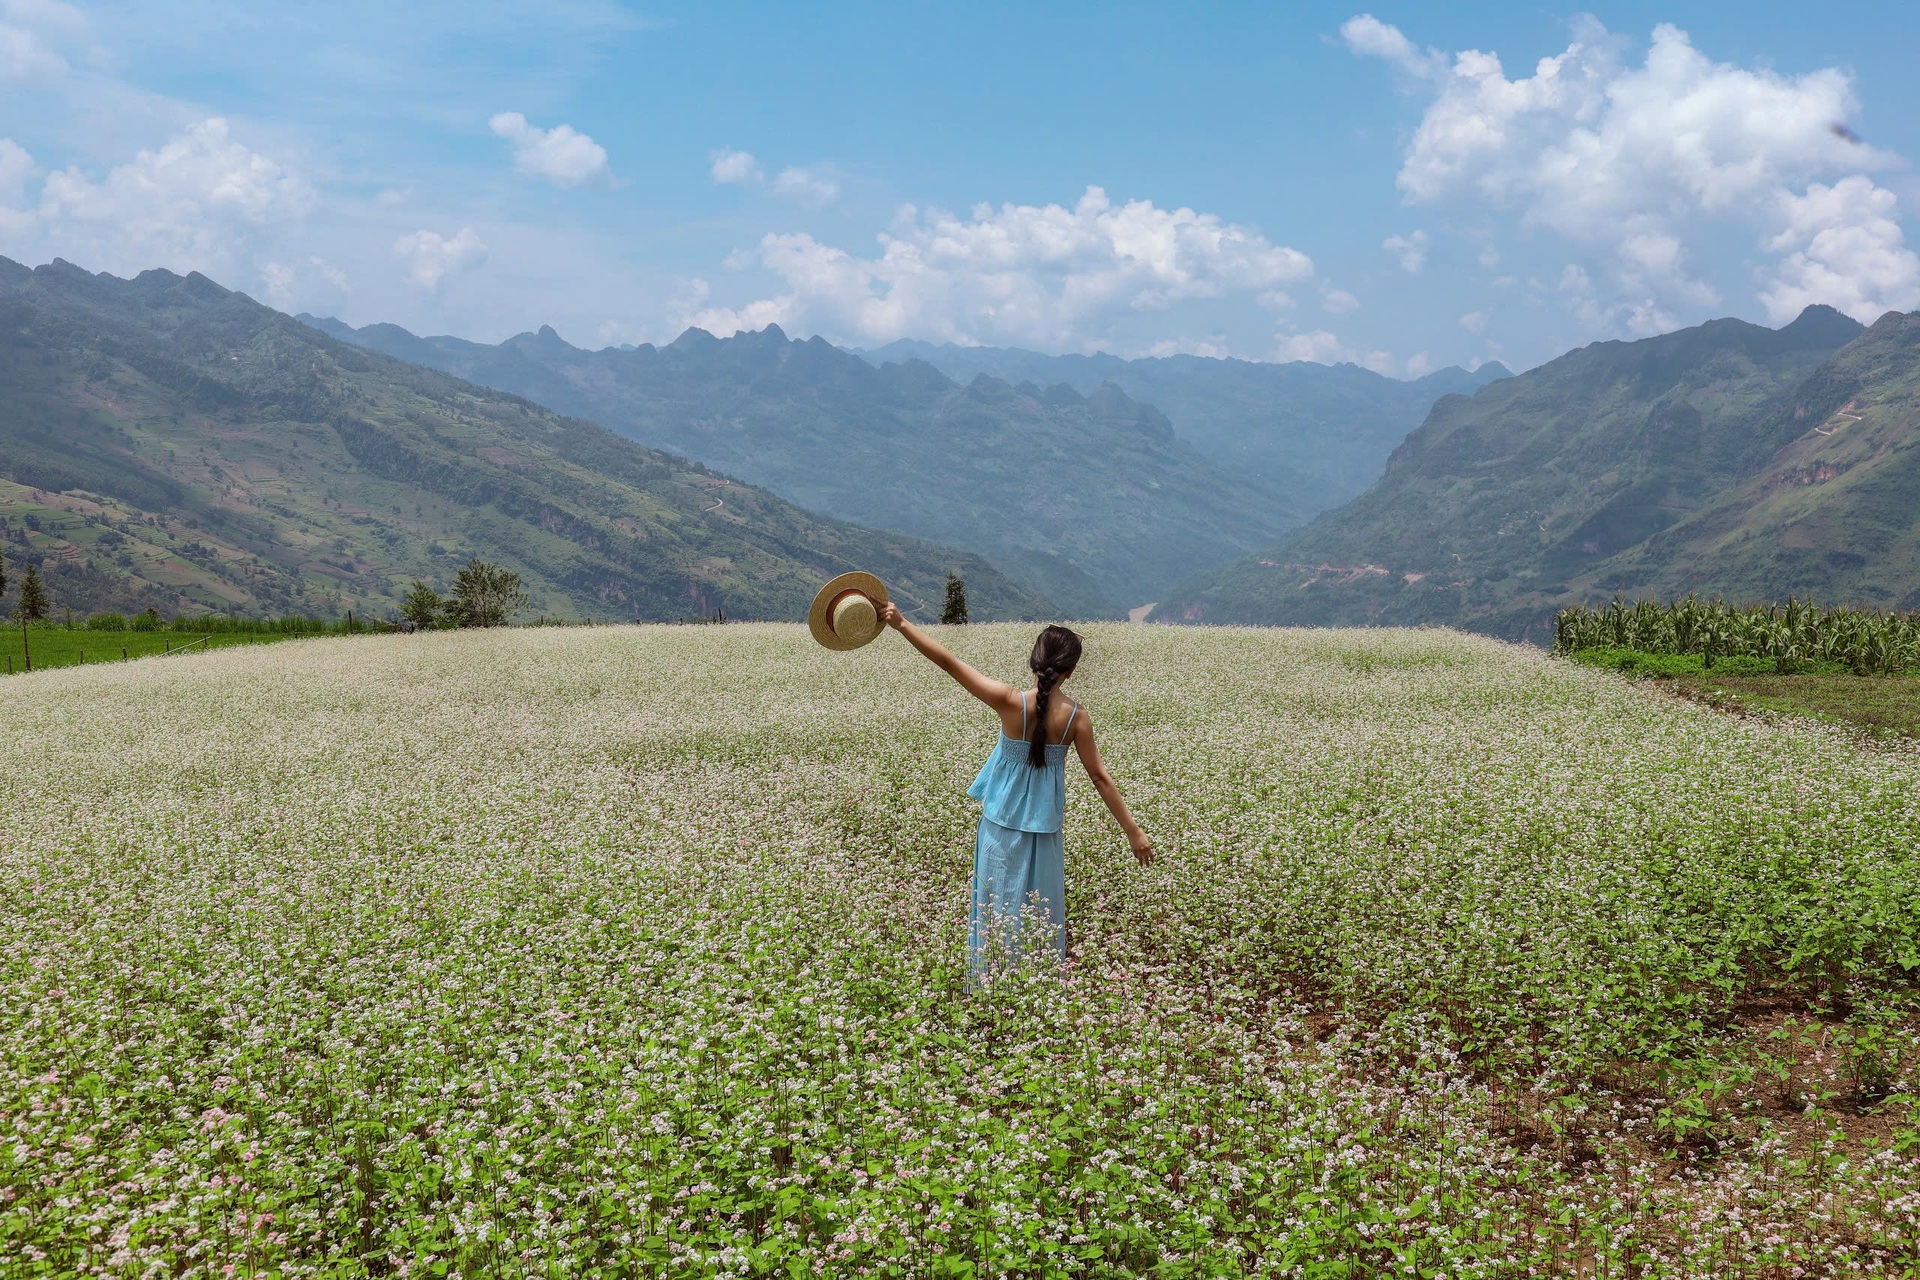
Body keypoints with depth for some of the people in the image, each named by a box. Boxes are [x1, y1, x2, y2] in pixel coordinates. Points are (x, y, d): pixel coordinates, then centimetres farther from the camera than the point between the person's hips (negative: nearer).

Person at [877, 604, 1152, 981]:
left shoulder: (1010, 702, -17)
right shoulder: (1077, 716, -12)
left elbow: (949, 662, -16)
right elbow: (1100, 777, -8)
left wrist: (902, 624, -11)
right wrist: (1133, 831, -1)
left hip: (1002, 823, -1)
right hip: (1045, 829, 1)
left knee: (999, 910, 11)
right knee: (1042, 914, 15)